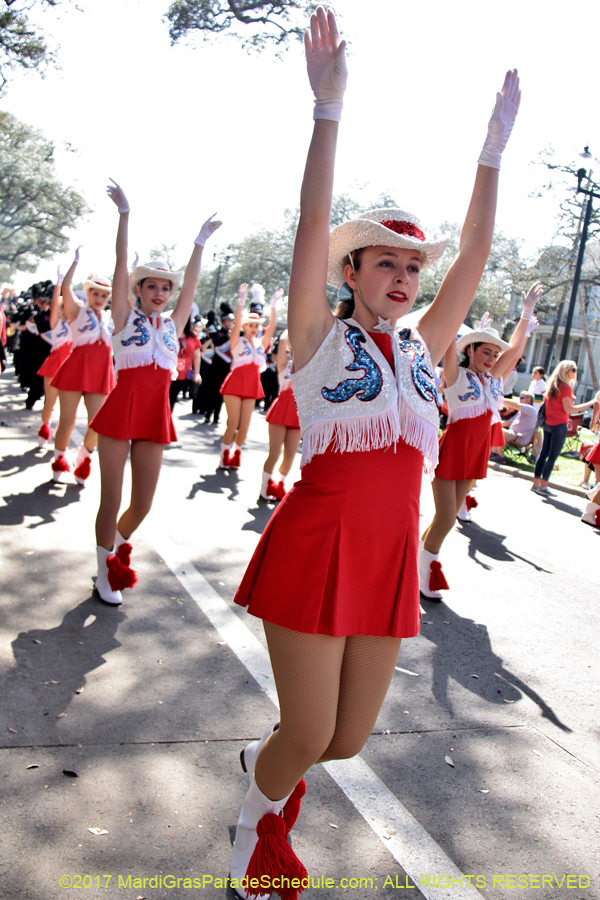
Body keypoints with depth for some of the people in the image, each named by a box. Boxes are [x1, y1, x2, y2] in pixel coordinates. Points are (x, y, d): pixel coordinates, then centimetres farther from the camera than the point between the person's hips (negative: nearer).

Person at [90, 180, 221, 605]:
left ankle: (116, 545, 36)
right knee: (111, 501, 1)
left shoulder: (173, 324, 13)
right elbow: (122, 263, -3)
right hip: (123, 407, -4)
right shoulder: (126, 316, 3)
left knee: (143, 503, 7)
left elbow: (191, 283, 15)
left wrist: (201, 241, 17)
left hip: (156, 414, 4)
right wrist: (125, 213, -7)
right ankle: (106, 567, 21)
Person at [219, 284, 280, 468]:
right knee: (233, 423, -7)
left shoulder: (261, 343, 13)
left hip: (252, 386, 4)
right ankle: (225, 455, 10)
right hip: (236, 383, -4)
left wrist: (273, 305, -2)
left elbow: (272, 325, 5)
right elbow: (237, 323, -14)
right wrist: (242, 302, -24)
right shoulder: (237, 341, 2)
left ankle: (235, 455, 20)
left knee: (245, 426, 3)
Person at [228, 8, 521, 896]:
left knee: (347, 739, 14)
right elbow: (312, 225, -12)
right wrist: (328, 107, -16)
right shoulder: (320, 339, -2)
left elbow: (474, 257, 10)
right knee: (309, 735, 3)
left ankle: (270, 761, 48)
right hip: (318, 545, -5)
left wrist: (494, 146, 10)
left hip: (392, 557, 5)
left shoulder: (423, 348, 11)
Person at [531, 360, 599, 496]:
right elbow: (569, 409, -19)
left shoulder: (552, 385, 10)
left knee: (544, 453, 11)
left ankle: (536, 484, 14)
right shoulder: (565, 387, -14)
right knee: (553, 456, -3)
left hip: (547, 424, 8)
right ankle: (543, 486, -2)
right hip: (559, 425, -8)